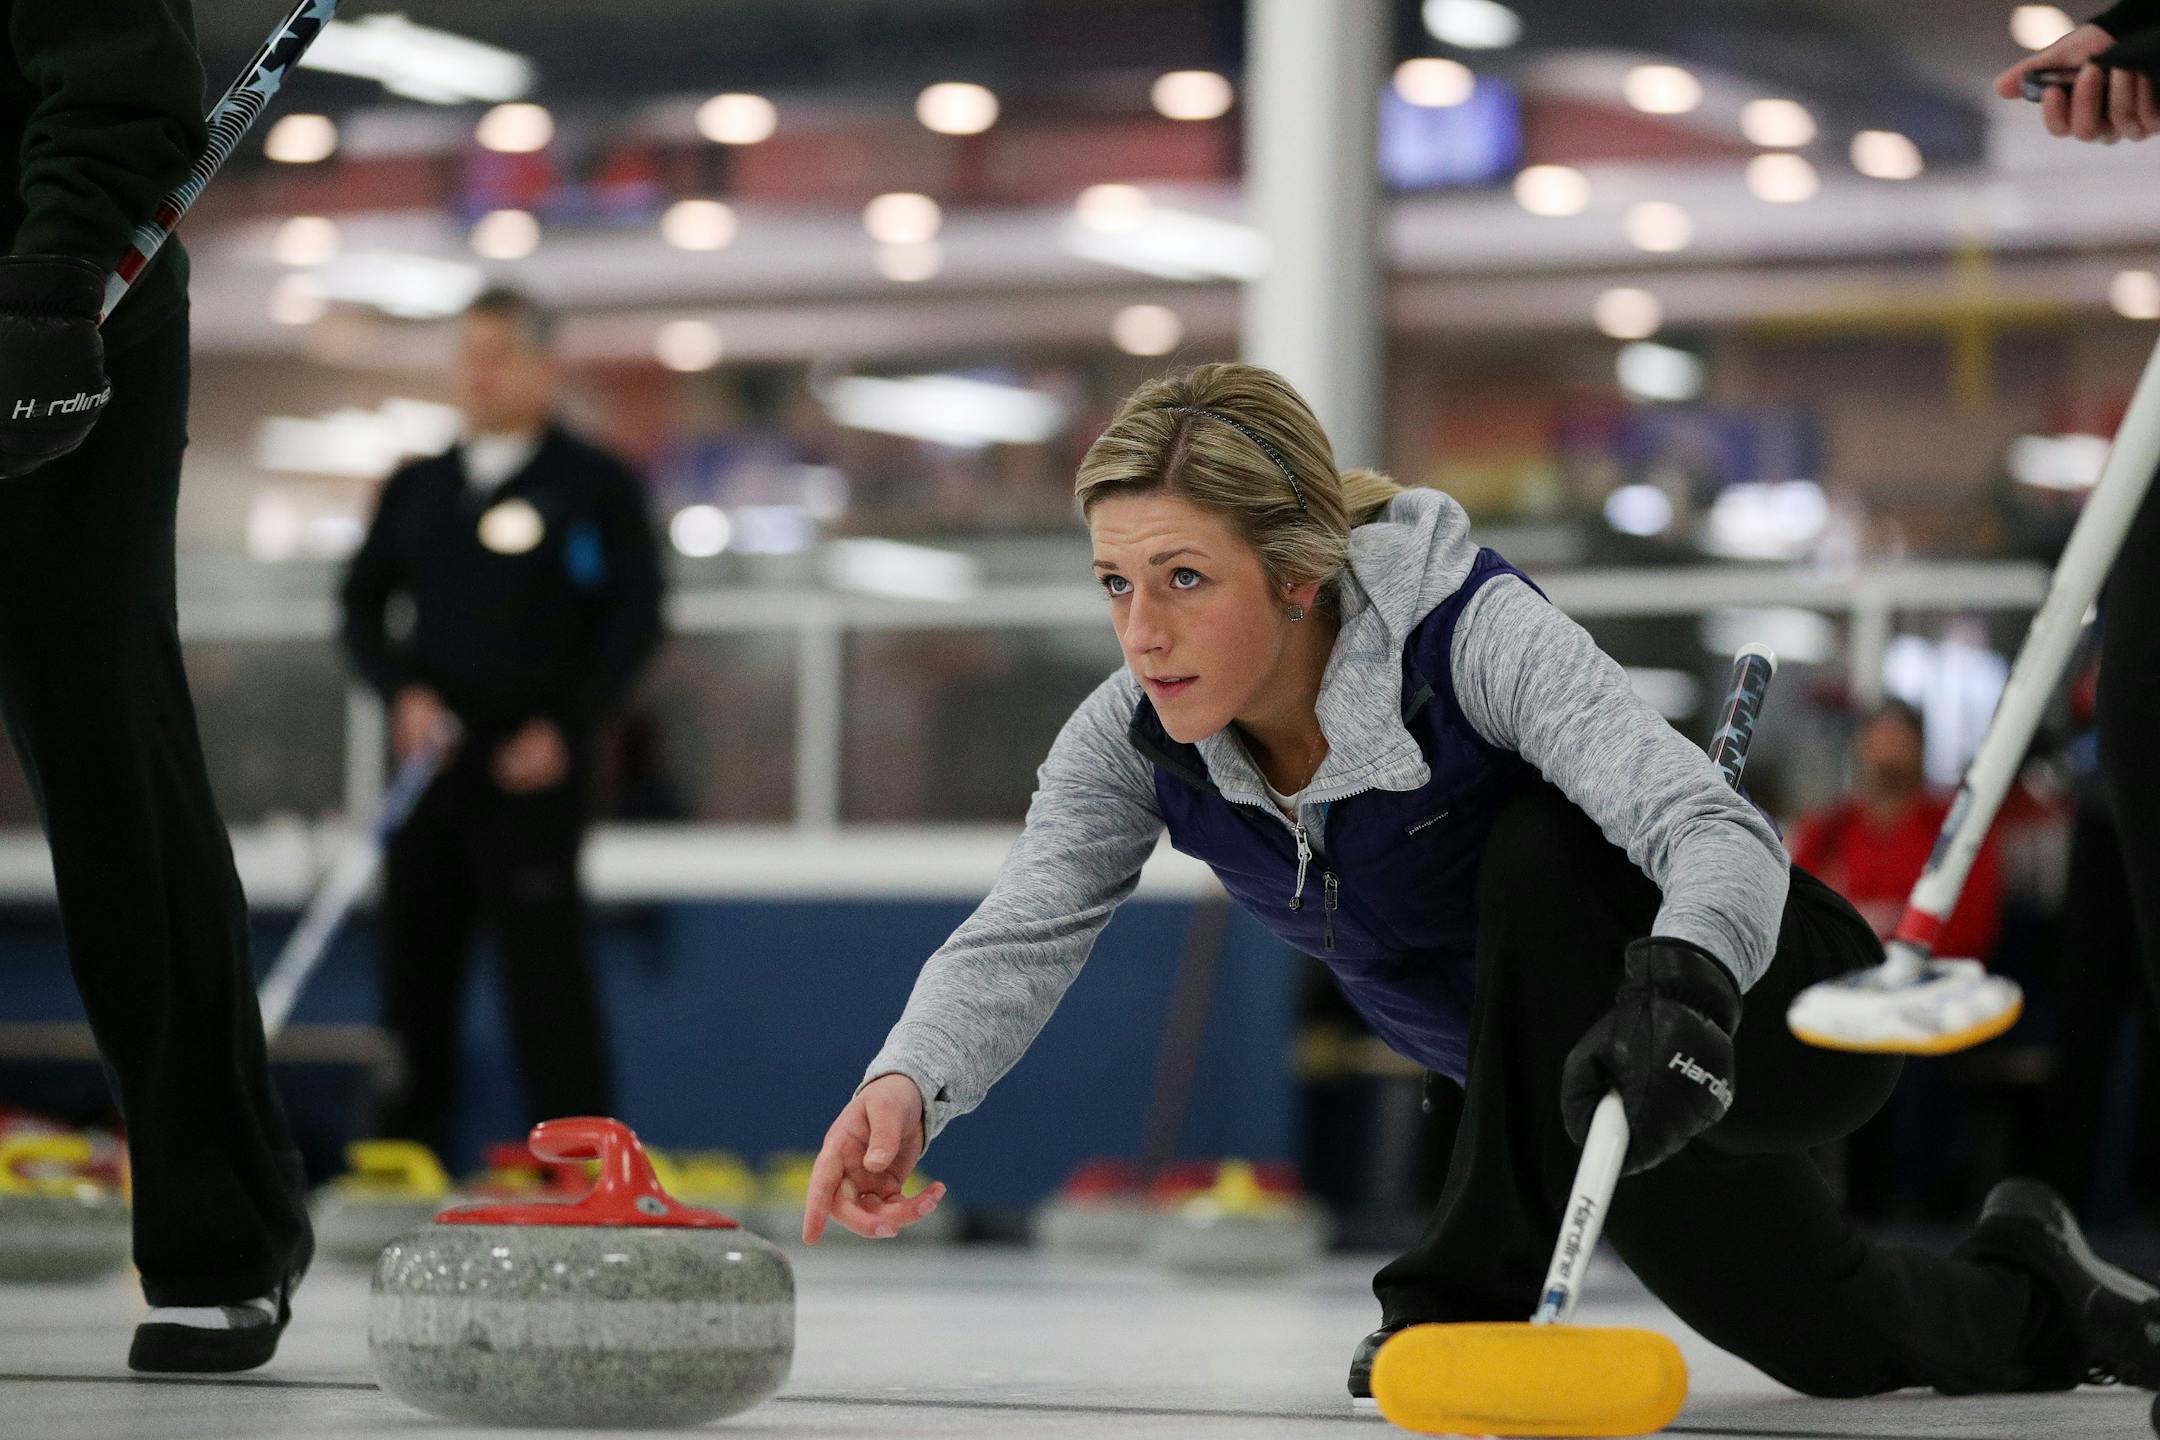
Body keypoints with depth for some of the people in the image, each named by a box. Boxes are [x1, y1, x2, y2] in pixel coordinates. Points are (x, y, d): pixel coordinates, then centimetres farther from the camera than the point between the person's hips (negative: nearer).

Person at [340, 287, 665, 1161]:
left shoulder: (595, 485, 1)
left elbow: (636, 615, -3)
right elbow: (362, 606, 15)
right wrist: (402, 691, -4)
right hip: (429, 756, 5)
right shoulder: (415, 489, 15)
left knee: (547, 976, -8)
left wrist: (564, 727, -11)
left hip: (532, 767, -5)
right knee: (414, 974, 5)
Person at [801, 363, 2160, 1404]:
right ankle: (2027, 1293, 46)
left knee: (1543, 849, -36)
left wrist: (1680, 986, -67)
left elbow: (1721, 834, -45)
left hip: (1769, 1004, -7)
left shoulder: (1475, 633, -33)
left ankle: (1487, 1284, -24)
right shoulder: (1138, 742, -15)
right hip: (1569, 1083, 7)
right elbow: (1021, 935, -24)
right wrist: (910, 1084, -45)